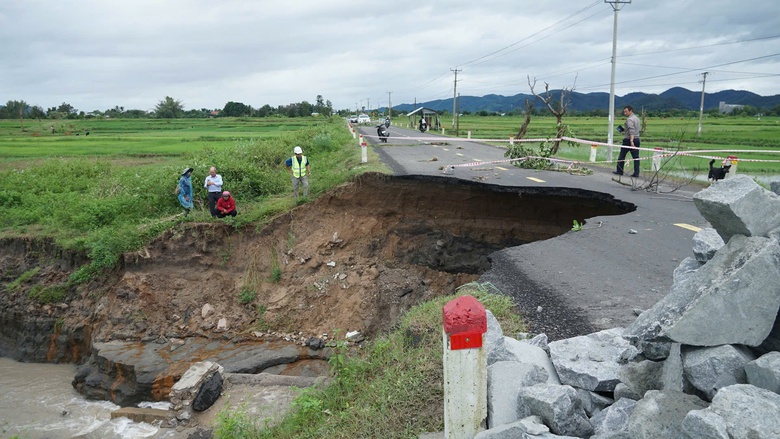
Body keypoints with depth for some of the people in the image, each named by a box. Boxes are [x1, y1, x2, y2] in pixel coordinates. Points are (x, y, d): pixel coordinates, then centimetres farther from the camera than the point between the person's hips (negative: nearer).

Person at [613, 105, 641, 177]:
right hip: (636, 139, 8)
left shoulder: (629, 119, -12)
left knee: (622, 156, 6)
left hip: (628, 140, -8)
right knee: (636, 157, 2)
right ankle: (636, 173, -2)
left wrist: (631, 141, -31)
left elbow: (631, 131, -23)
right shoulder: (636, 118, 15)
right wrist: (625, 130, 22)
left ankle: (619, 171, 12)